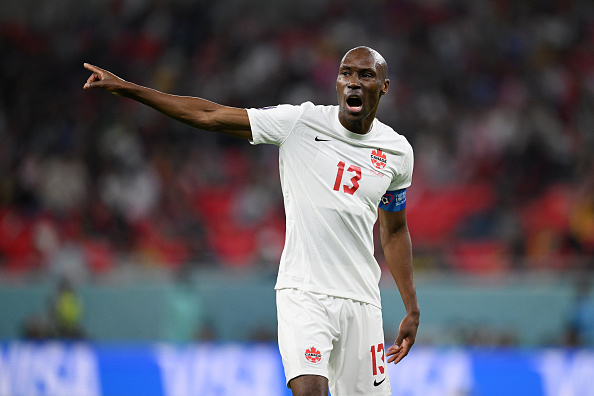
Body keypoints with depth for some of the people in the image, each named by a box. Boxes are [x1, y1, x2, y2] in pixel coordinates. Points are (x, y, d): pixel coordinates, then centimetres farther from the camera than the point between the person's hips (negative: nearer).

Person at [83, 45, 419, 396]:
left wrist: (412, 310, 18)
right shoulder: (299, 122, -3)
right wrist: (127, 88, -4)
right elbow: (209, 115, -1)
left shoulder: (397, 151, 7)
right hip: (302, 292, -3)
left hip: (361, 301, 3)